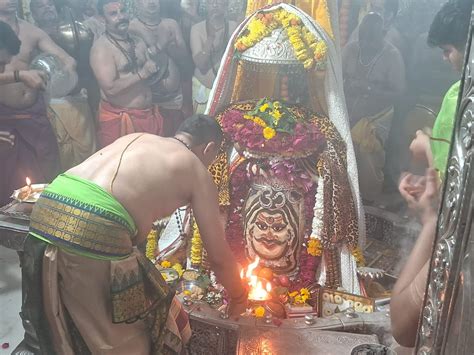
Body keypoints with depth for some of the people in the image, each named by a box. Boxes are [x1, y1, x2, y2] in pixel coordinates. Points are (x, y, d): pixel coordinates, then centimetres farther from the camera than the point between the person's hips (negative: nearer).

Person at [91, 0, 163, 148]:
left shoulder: (138, 42, 10)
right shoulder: (101, 47, -13)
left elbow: (151, 73, 19)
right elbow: (110, 89, -22)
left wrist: (154, 70, -3)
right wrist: (141, 74, -16)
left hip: (148, 113, 7)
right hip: (119, 119, -7)